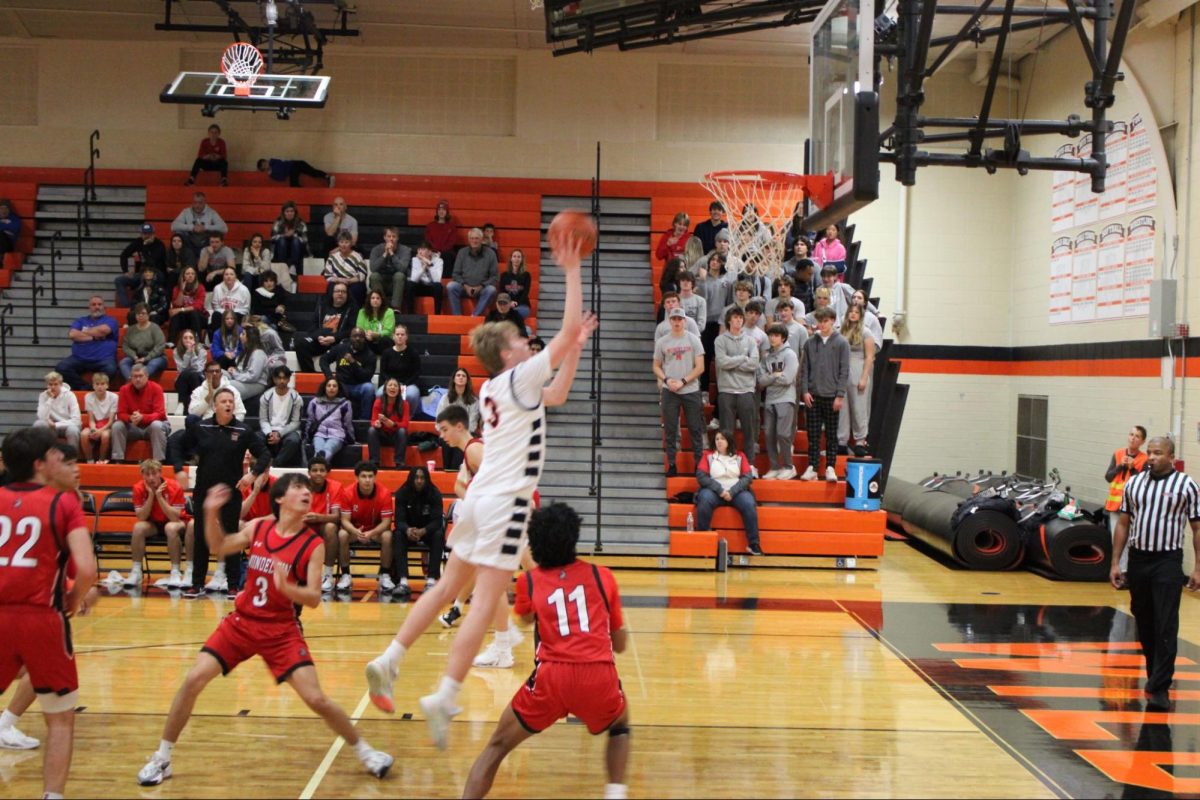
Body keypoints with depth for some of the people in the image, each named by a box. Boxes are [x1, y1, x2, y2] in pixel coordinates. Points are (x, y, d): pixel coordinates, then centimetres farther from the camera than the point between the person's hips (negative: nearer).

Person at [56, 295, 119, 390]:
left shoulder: (110, 320, 13)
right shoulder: (81, 321, 21)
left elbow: (103, 330, -9)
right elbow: (72, 334, 3)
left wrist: (84, 332, 6)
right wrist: (94, 337, -3)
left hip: (103, 359, -3)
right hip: (79, 358, 3)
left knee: (110, 369, -36)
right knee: (61, 367, -23)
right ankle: (84, 388, -14)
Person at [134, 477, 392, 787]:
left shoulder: (313, 544, -10)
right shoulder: (257, 528, -1)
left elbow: (314, 599, -15)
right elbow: (219, 548, 14)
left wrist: (286, 587, -34)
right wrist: (212, 514, -2)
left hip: (282, 631, -3)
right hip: (241, 622, 3)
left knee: (316, 698, -11)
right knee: (193, 681, -7)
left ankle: (365, 752, 11)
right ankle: (161, 759, 10)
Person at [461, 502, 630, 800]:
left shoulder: (529, 581, 13)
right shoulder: (602, 575, 13)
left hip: (552, 678, -1)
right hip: (600, 677, 1)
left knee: (497, 746, 18)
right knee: (620, 725, 33)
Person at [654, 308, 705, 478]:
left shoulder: (693, 340, 1)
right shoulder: (662, 342, 5)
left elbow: (700, 367, -3)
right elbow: (657, 367, 9)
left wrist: (682, 381, -12)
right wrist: (666, 380, -10)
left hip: (691, 390, -1)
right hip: (669, 392, 1)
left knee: (696, 430, 2)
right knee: (670, 430, 3)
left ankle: (699, 464, 9)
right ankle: (671, 465, 8)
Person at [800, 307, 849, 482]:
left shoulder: (841, 343, -1)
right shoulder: (810, 342, 6)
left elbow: (844, 370, -3)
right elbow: (804, 368, 7)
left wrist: (840, 395, -9)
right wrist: (805, 391, -3)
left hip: (832, 396, -2)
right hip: (812, 395, 2)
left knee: (831, 434, 4)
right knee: (813, 435, 4)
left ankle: (830, 468, 9)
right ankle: (812, 467, 7)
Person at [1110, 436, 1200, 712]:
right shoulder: (1133, 483, 8)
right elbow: (1123, 524, 12)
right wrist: (1115, 563, 8)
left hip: (1167, 563, -4)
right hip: (1137, 560, 4)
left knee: (1166, 627, -8)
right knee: (1144, 624, 13)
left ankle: (1161, 689, -8)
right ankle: (1154, 672, 30)